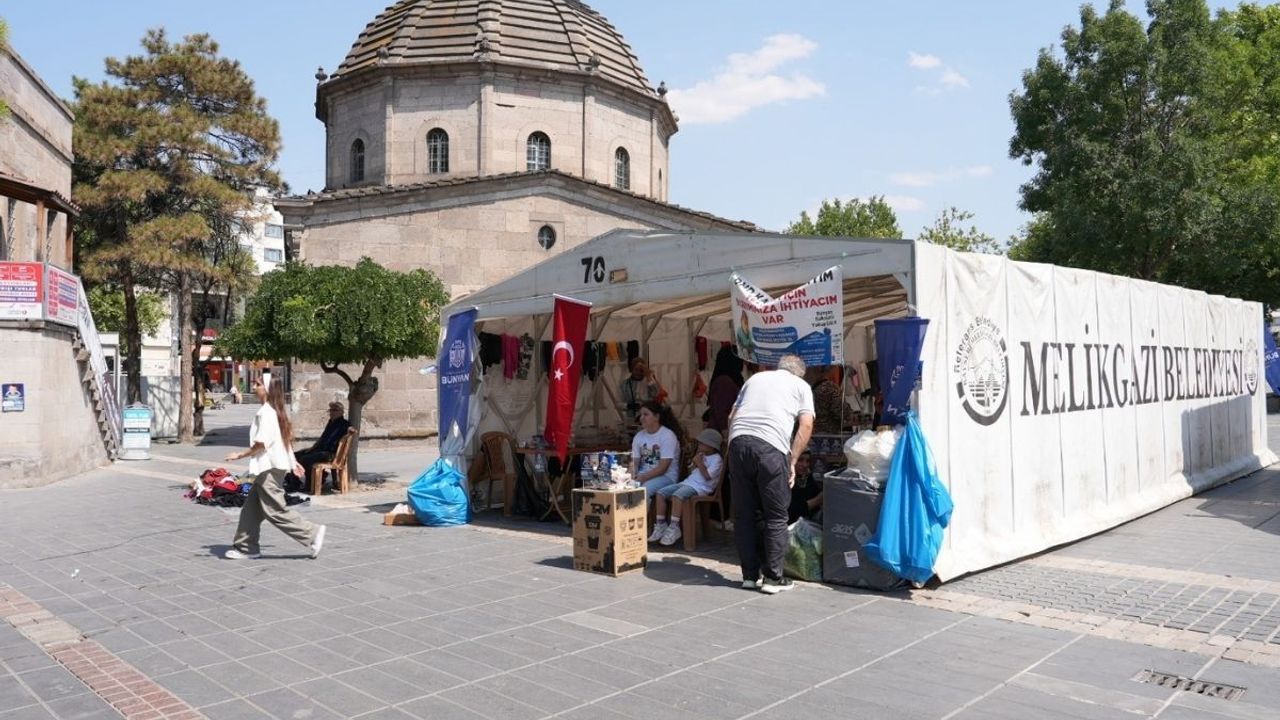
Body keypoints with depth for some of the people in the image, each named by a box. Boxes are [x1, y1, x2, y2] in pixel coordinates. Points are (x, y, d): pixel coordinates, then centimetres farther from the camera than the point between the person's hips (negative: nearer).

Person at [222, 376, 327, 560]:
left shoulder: (266, 412, -17)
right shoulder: (275, 411, 12)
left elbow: (261, 443, -22)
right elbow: (287, 439, 17)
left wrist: (240, 455, -13)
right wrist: (293, 461, 22)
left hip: (269, 468, -10)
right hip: (270, 467, 10)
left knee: (275, 510, -5)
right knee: (251, 508, 14)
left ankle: (312, 533, -3)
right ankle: (246, 547, 21)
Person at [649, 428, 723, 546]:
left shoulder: (716, 459, -3)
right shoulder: (701, 456, 24)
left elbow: (707, 476, -15)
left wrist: (699, 463, -8)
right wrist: (694, 463, 8)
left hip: (700, 487, -9)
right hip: (687, 482, 9)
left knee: (677, 495, -37)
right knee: (660, 493, -7)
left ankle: (674, 527, -30)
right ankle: (661, 525, -7)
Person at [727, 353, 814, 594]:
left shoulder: (755, 378, 29)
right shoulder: (801, 386, 20)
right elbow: (806, 425, 7)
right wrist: (792, 462, 8)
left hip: (738, 441, 4)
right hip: (770, 447, -4)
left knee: (743, 514, 12)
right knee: (776, 516, 7)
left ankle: (750, 575, 17)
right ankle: (773, 578, 9)